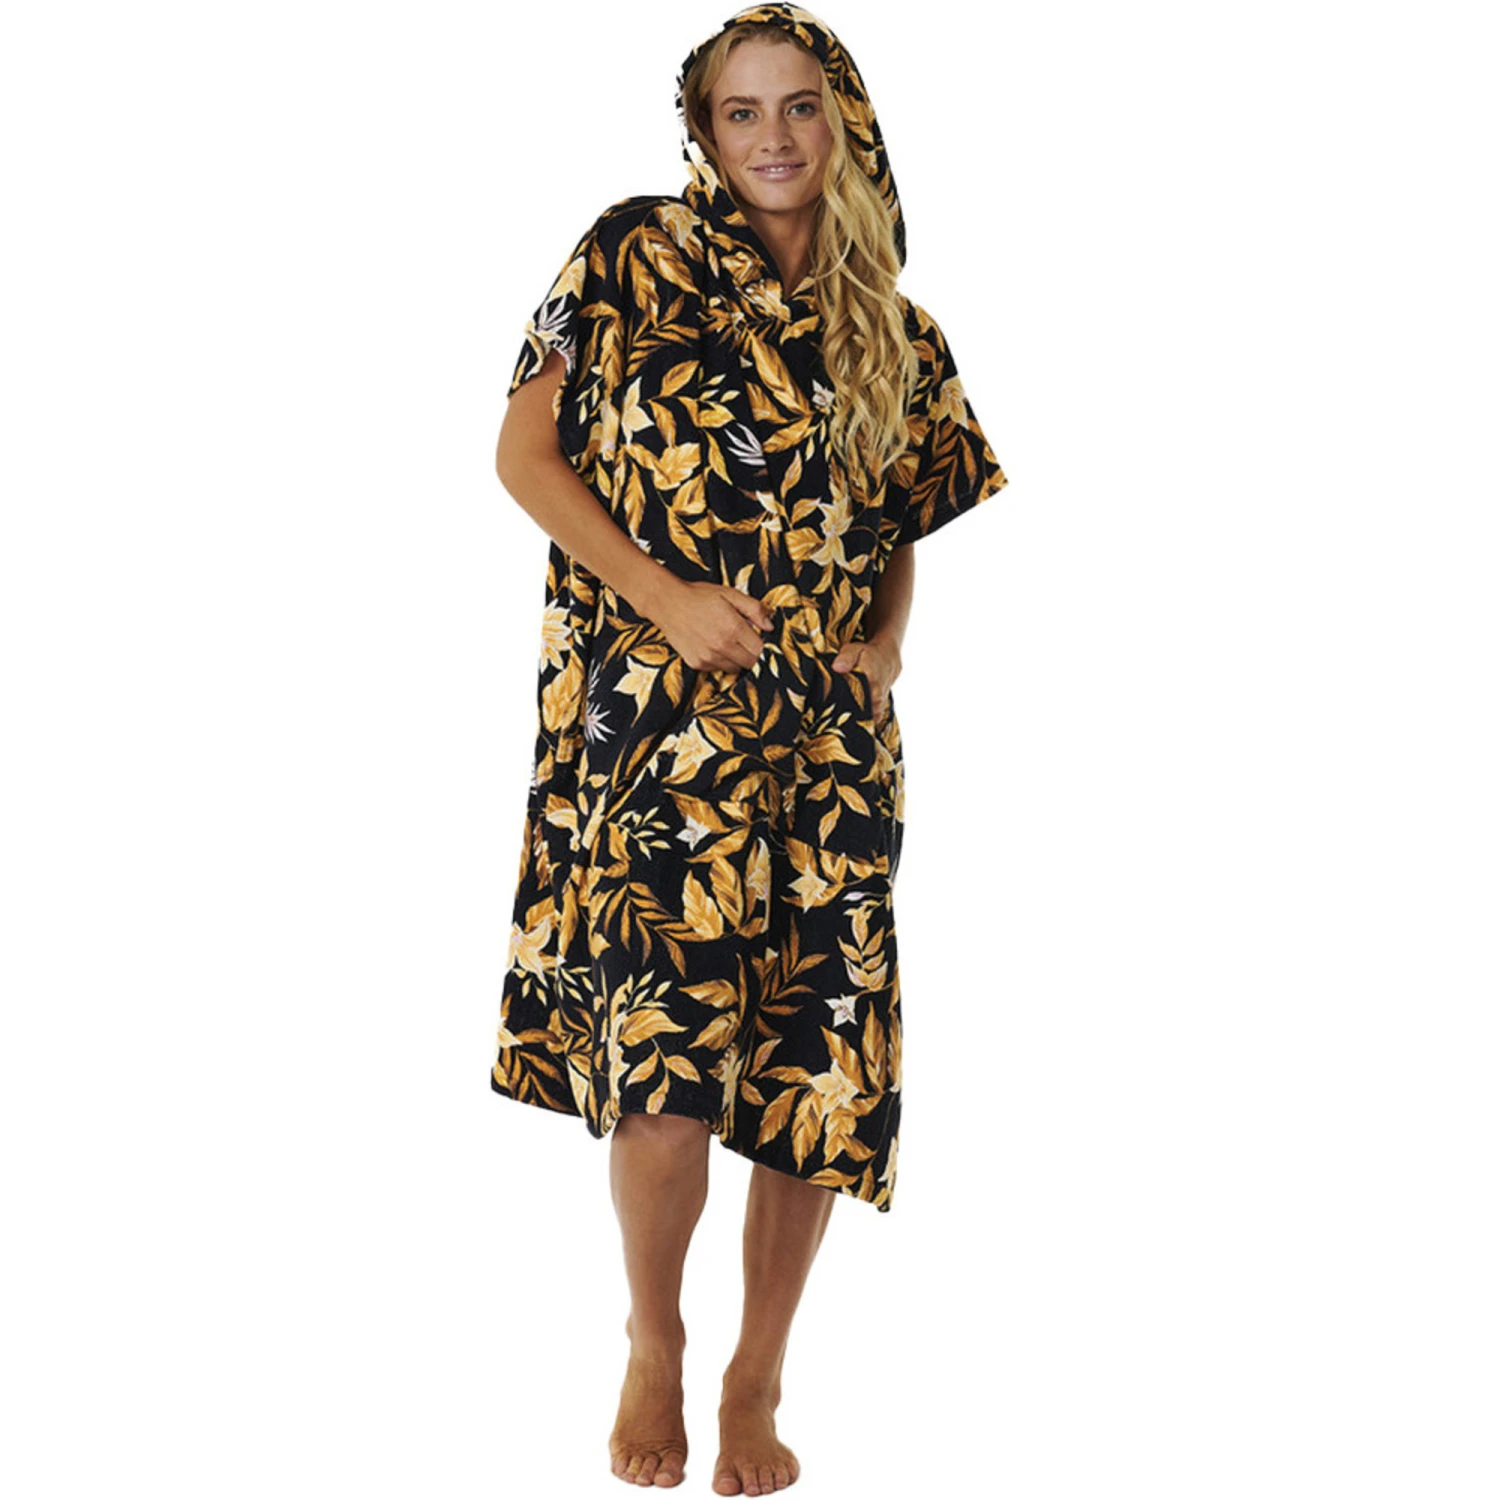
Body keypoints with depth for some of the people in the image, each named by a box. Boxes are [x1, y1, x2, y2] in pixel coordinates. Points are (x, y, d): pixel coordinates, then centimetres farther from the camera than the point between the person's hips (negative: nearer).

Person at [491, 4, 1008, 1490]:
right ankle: (653, 1340, 13)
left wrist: (886, 643, 2)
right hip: (654, 713, -4)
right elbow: (526, 449, 1)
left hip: (828, 738, 4)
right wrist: (664, 596, -10)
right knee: (667, 1061, -15)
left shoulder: (892, 331, 15)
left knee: (821, 1072, 0)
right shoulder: (636, 253, 3)